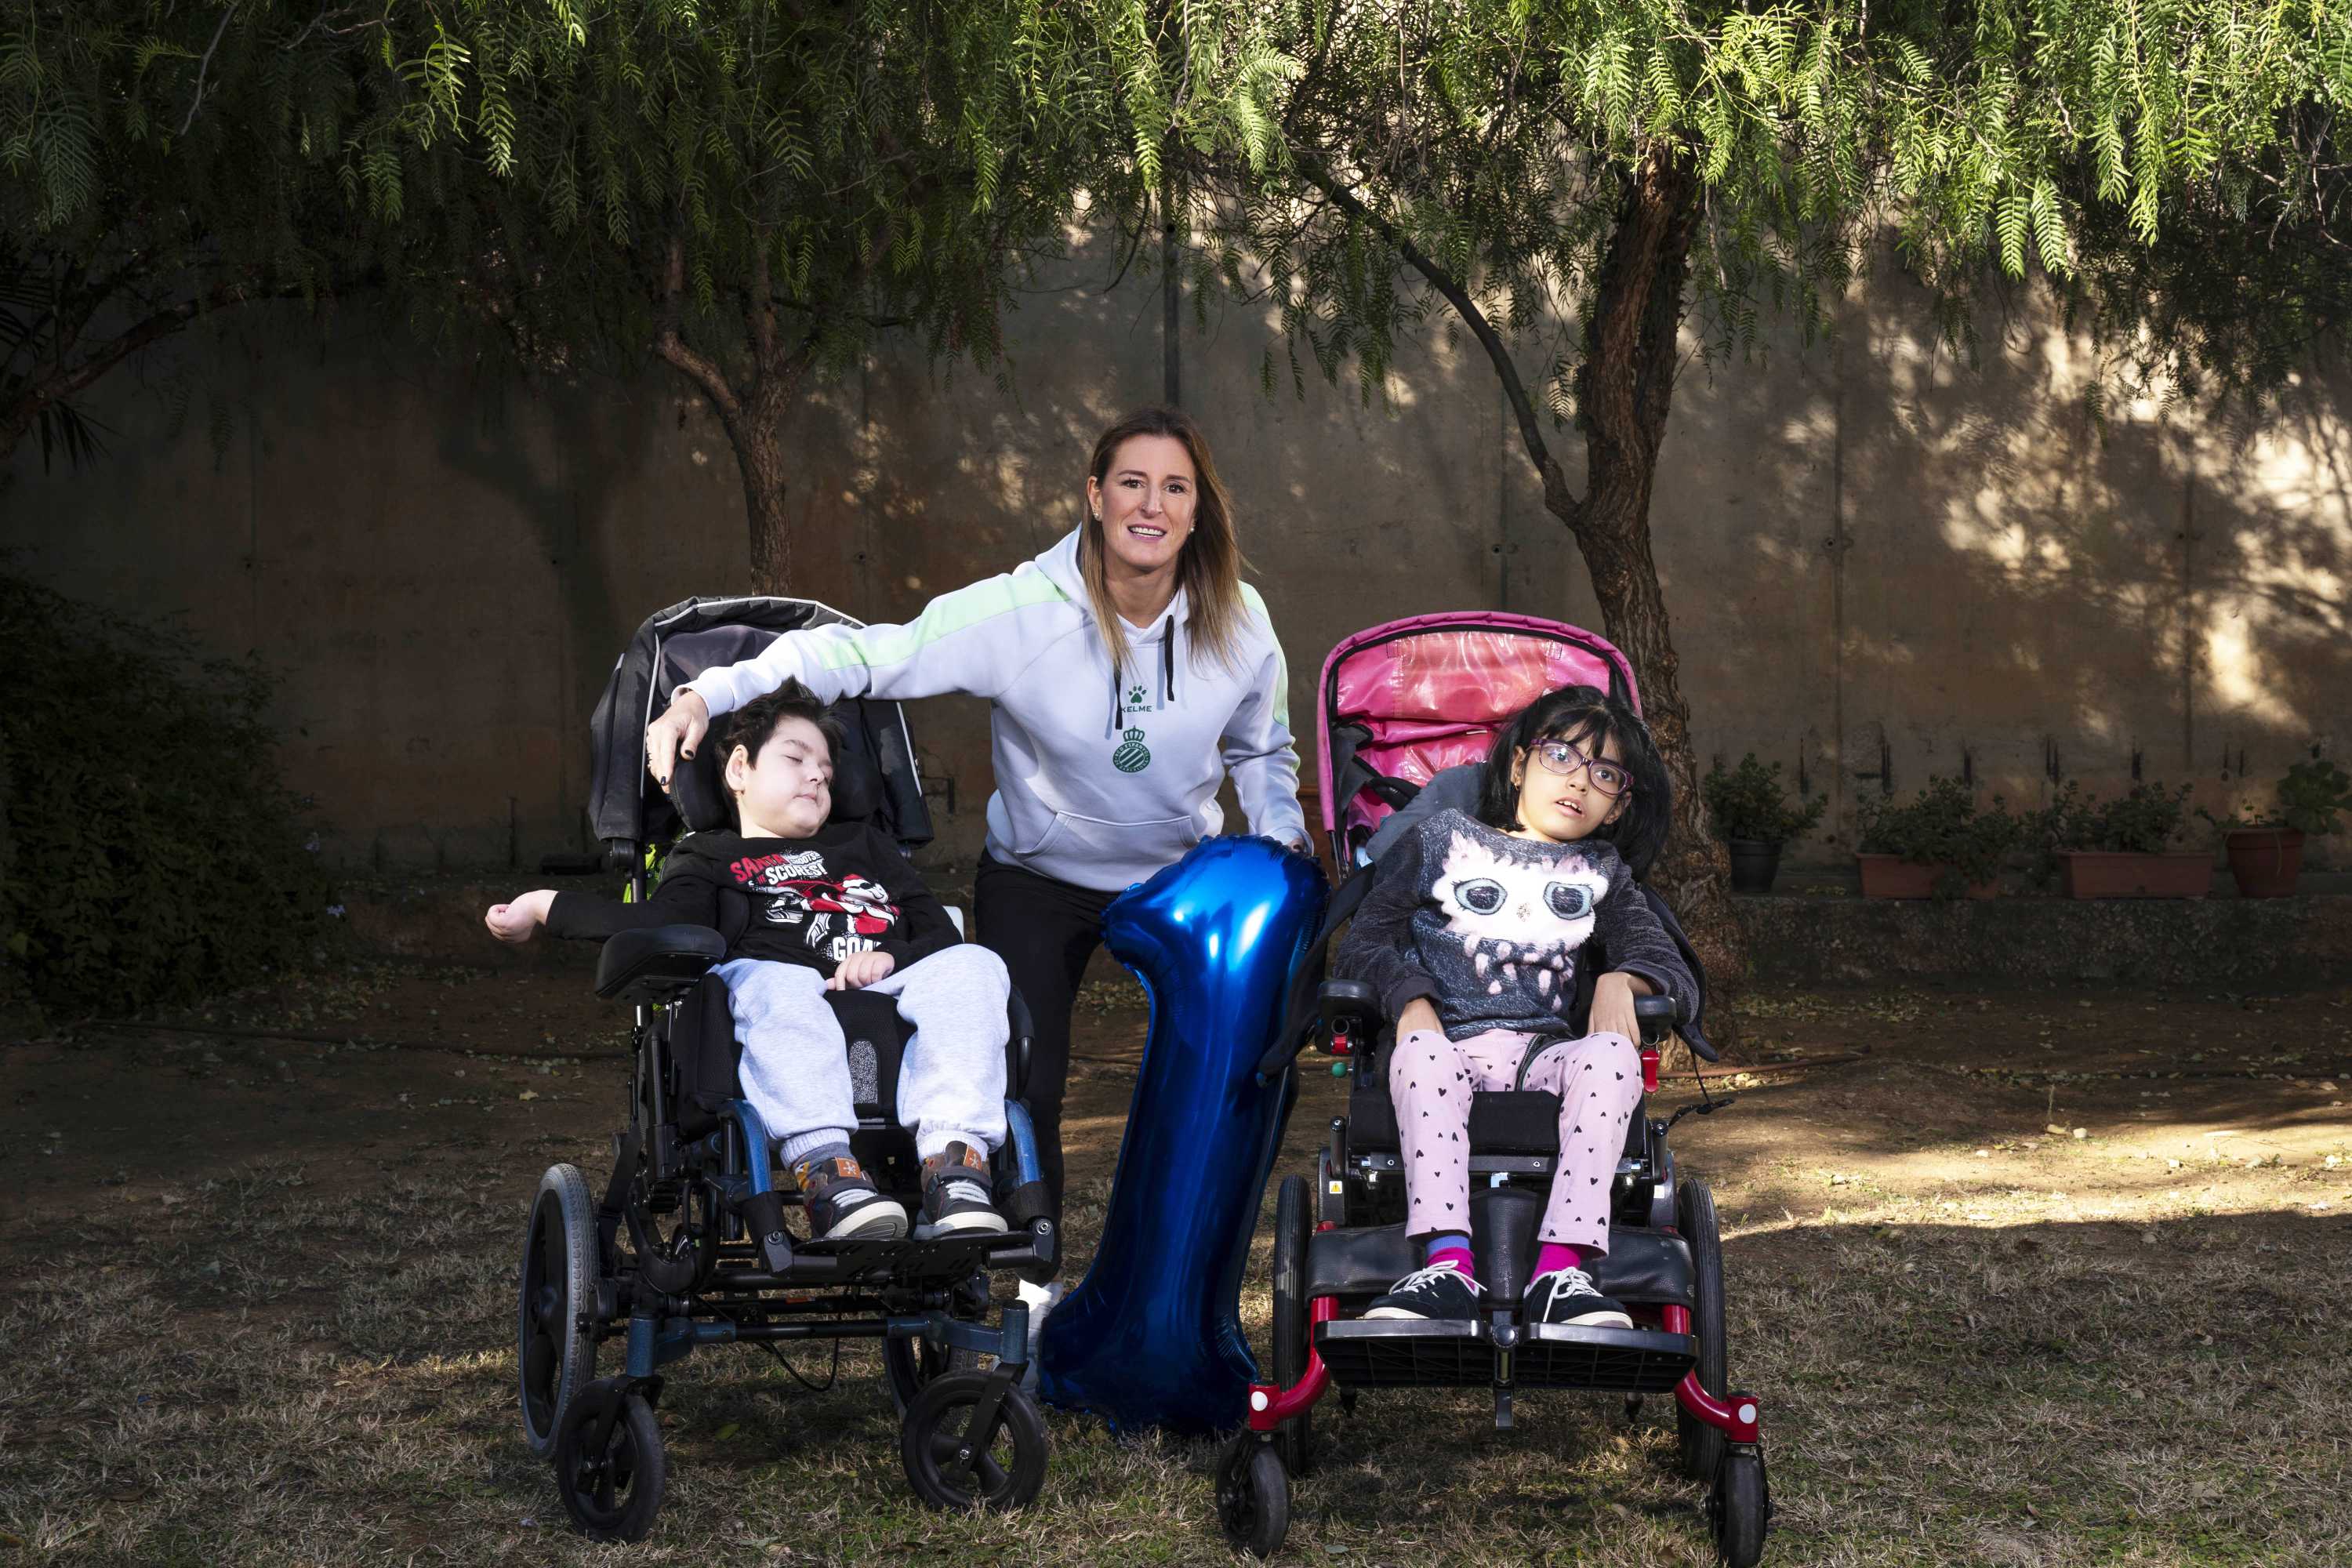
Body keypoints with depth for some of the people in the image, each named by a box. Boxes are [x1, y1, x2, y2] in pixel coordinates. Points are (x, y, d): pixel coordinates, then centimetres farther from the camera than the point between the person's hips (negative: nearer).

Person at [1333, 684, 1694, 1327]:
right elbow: (1362, 942, 9)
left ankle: (1560, 1267, -44)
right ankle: (1448, 1264, -51)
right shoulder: (1441, 839, 15)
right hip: (1450, 1043, -2)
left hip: (1544, 1056, 2)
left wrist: (1621, 980, -8)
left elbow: (1667, 960, 16)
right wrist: (1411, 999, -12)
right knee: (1421, 1053, -37)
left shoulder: (1600, 872, 23)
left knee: (1611, 1053, -31)